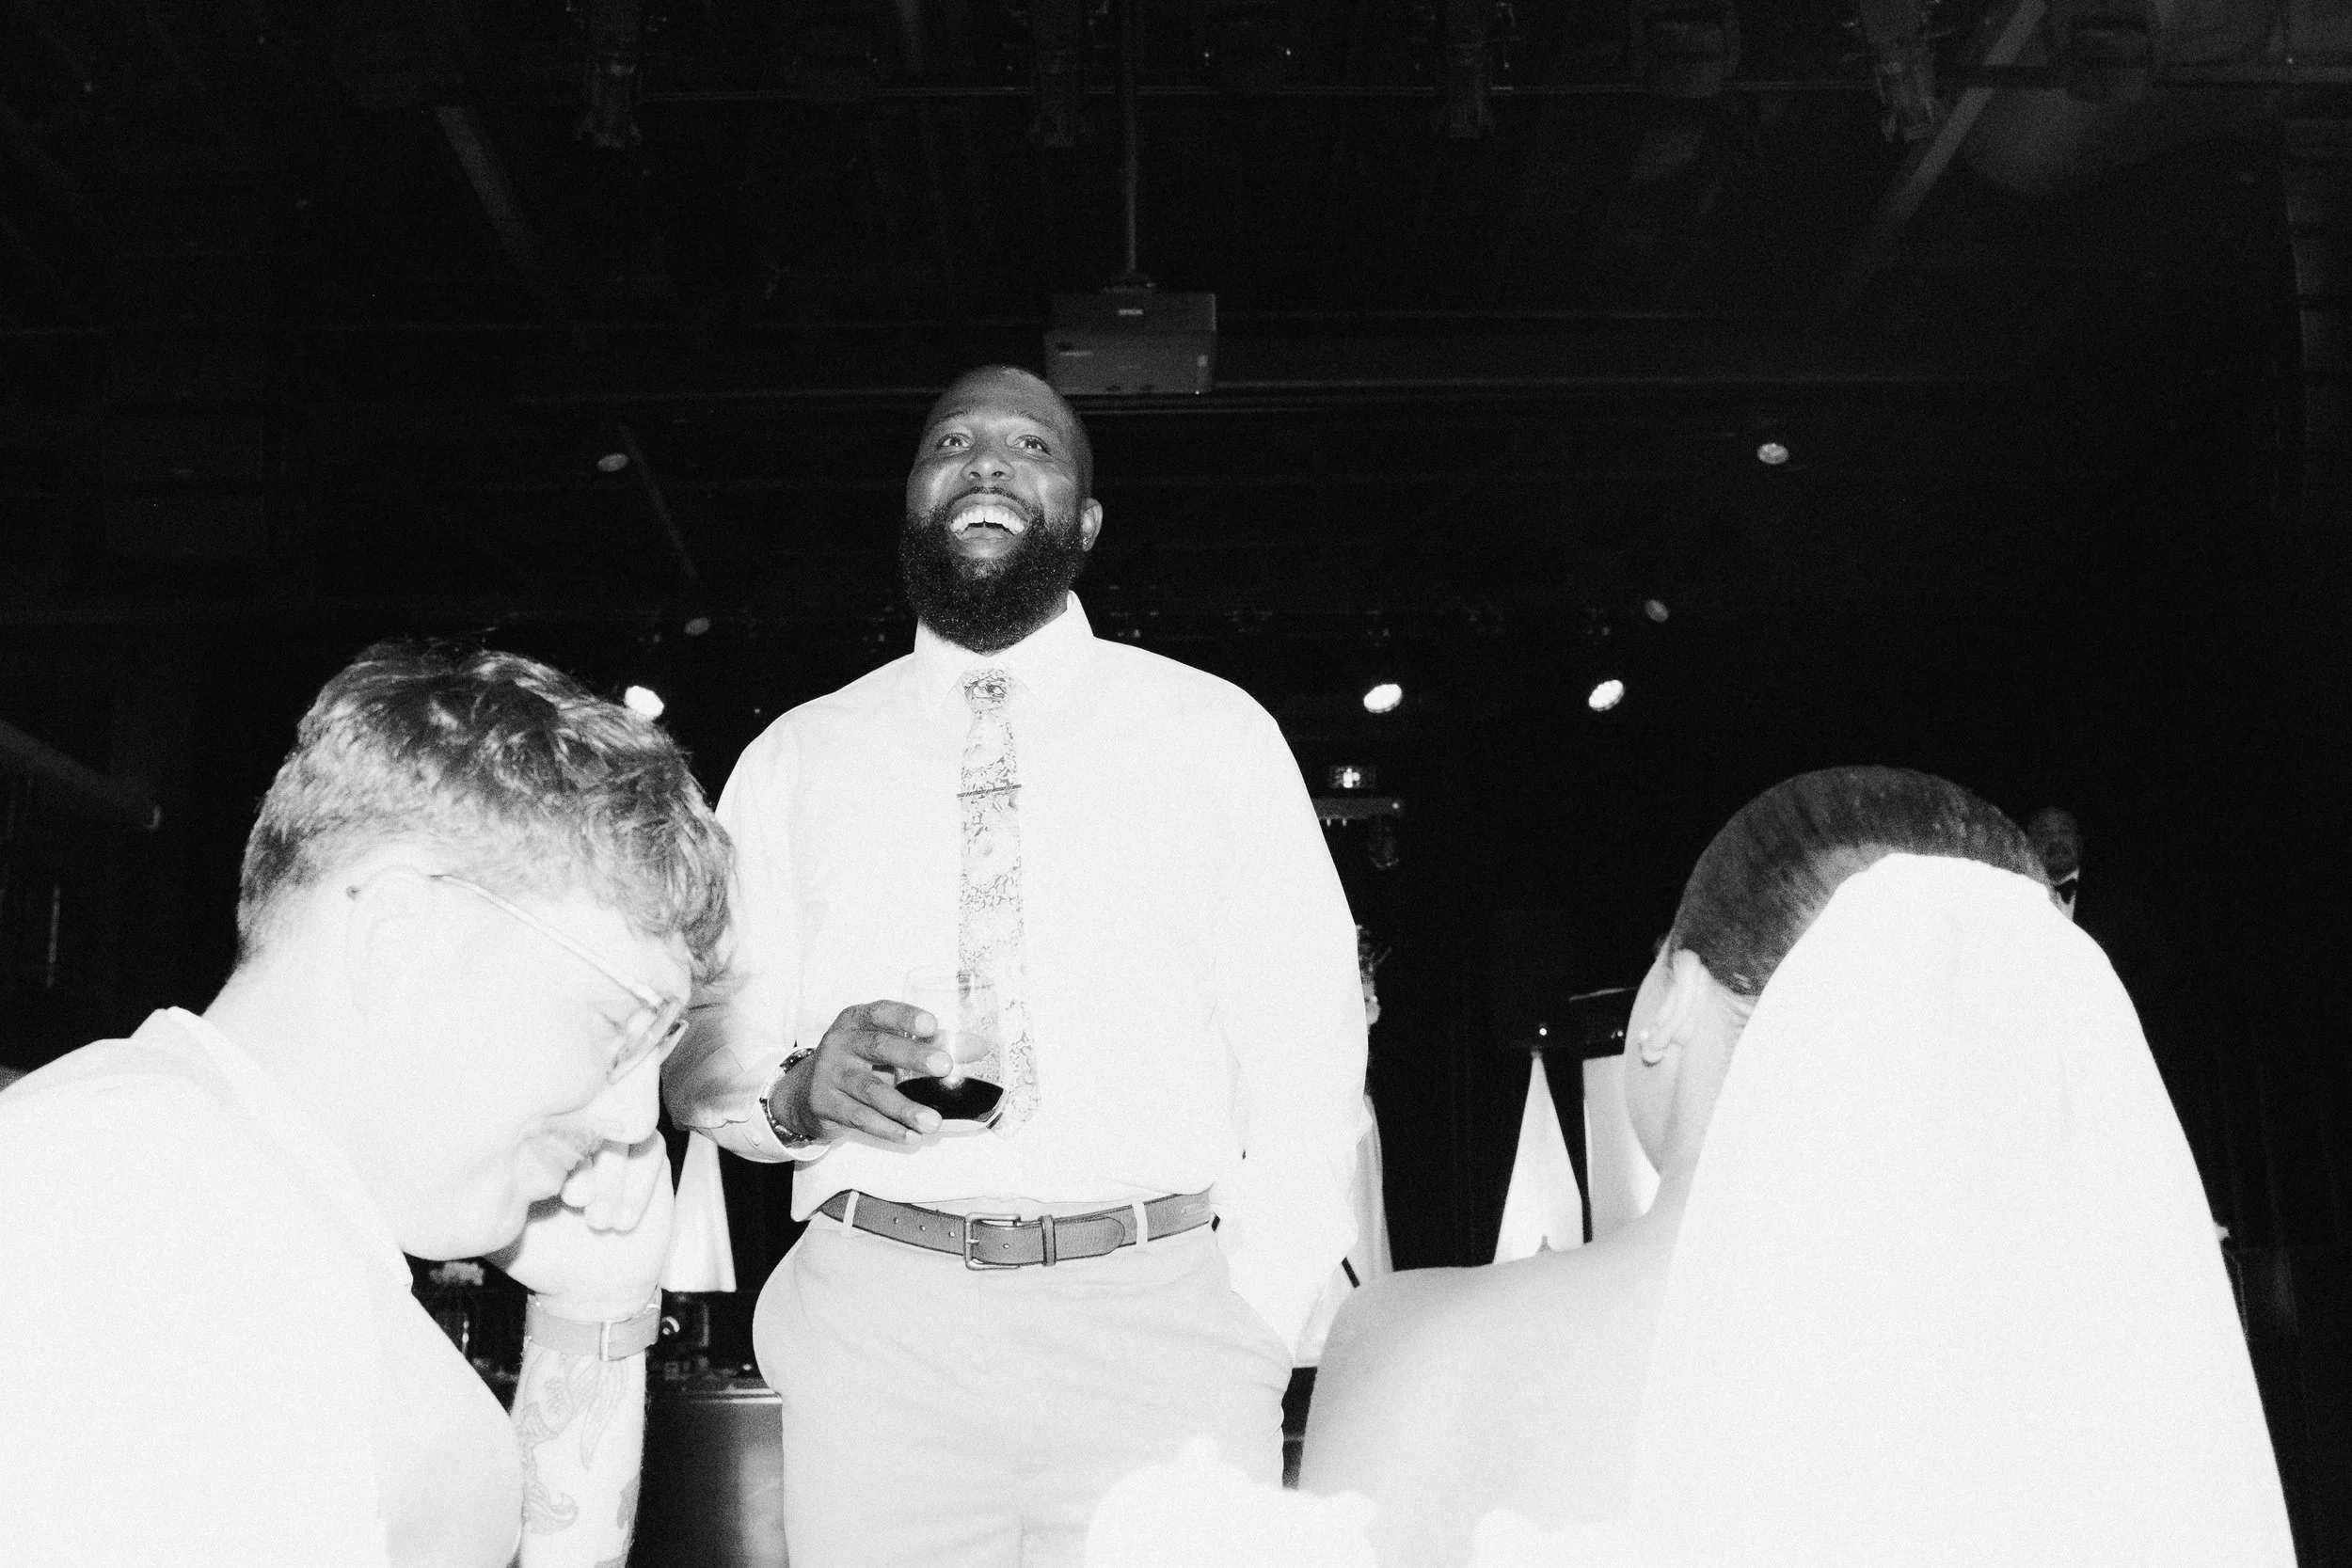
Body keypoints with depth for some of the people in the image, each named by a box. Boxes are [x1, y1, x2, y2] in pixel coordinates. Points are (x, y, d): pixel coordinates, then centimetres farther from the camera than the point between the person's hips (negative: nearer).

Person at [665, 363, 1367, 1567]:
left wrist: (1256, 1337, -5)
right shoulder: (796, 757, 13)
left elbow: (1306, 1059, 5)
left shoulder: (1219, 733, 9)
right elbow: (700, 1059, 10)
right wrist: (797, 1093, -12)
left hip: (1162, 1324, 0)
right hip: (878, 1325, 1)